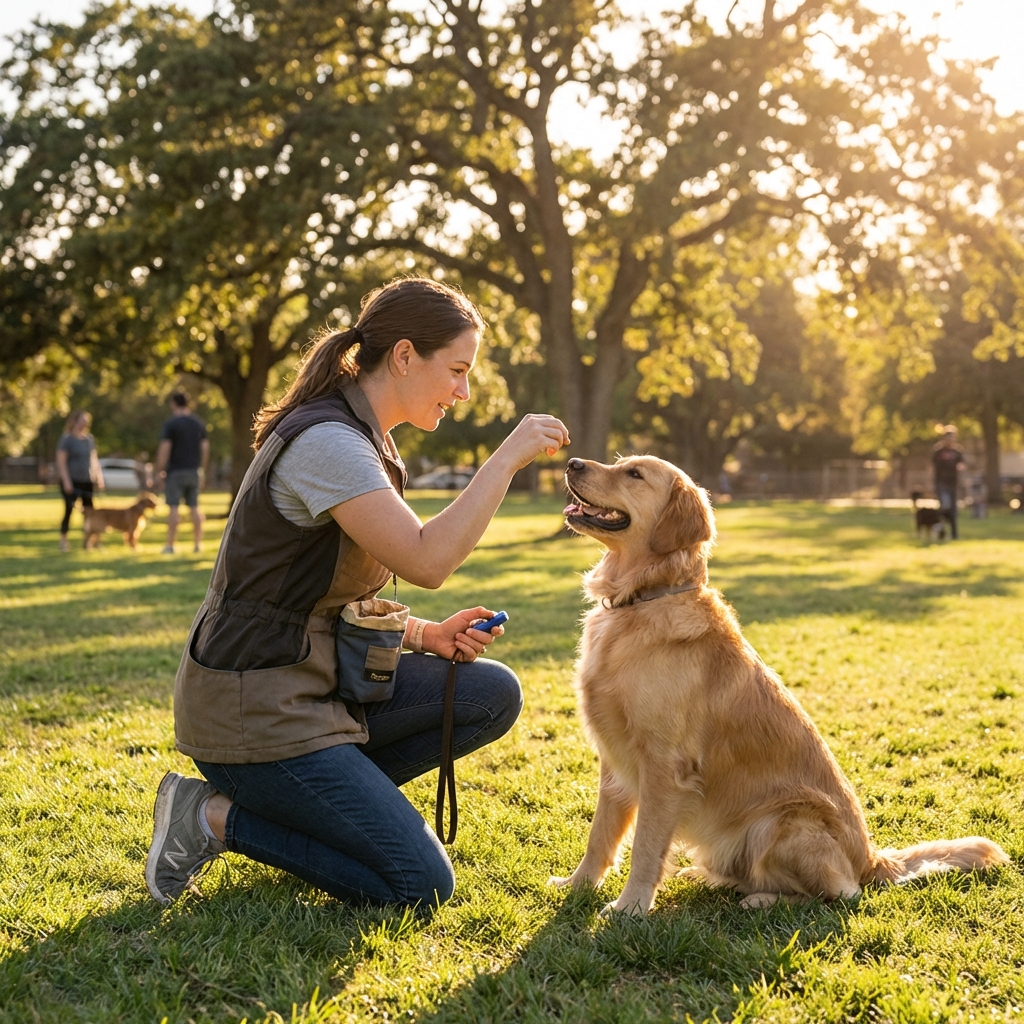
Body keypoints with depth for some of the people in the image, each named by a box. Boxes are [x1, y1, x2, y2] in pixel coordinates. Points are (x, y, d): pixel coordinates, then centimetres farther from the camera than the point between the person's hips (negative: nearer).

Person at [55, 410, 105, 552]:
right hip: (72, 482, -5)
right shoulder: (66, 439, -6)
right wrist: (66, 482, -16)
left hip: (87, 482, 5)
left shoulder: (89, 439, 11)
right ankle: (63, 541, 6)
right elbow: (61, 462, -10)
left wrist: (99, 478, 11)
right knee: (69, 510, -4)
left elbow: (94, 460, 18)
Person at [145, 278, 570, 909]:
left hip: (318, 682, 10)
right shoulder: (326, 441, -20)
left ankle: (321, 803, 7)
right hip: (253, 708, -10)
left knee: (495, 694, 1)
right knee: (422, 886, -9)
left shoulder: (364, 441, 11)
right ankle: (217, 817, 0)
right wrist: (508, 457, -21)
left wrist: (426, 635, 1)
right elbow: (427, 561, -29)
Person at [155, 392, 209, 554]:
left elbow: (165, 448, -14)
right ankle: (197, 544, 11)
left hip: (175, 471, -5)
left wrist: (160, 470, -7)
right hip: (194, 471, 5)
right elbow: (205, 447, 8)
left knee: (173, 507, -3)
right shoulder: (199, 423, 8)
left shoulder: (170, 423, -9)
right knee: (194, 507, 10)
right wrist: (202, 469, 15)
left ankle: (170, 545, -2)